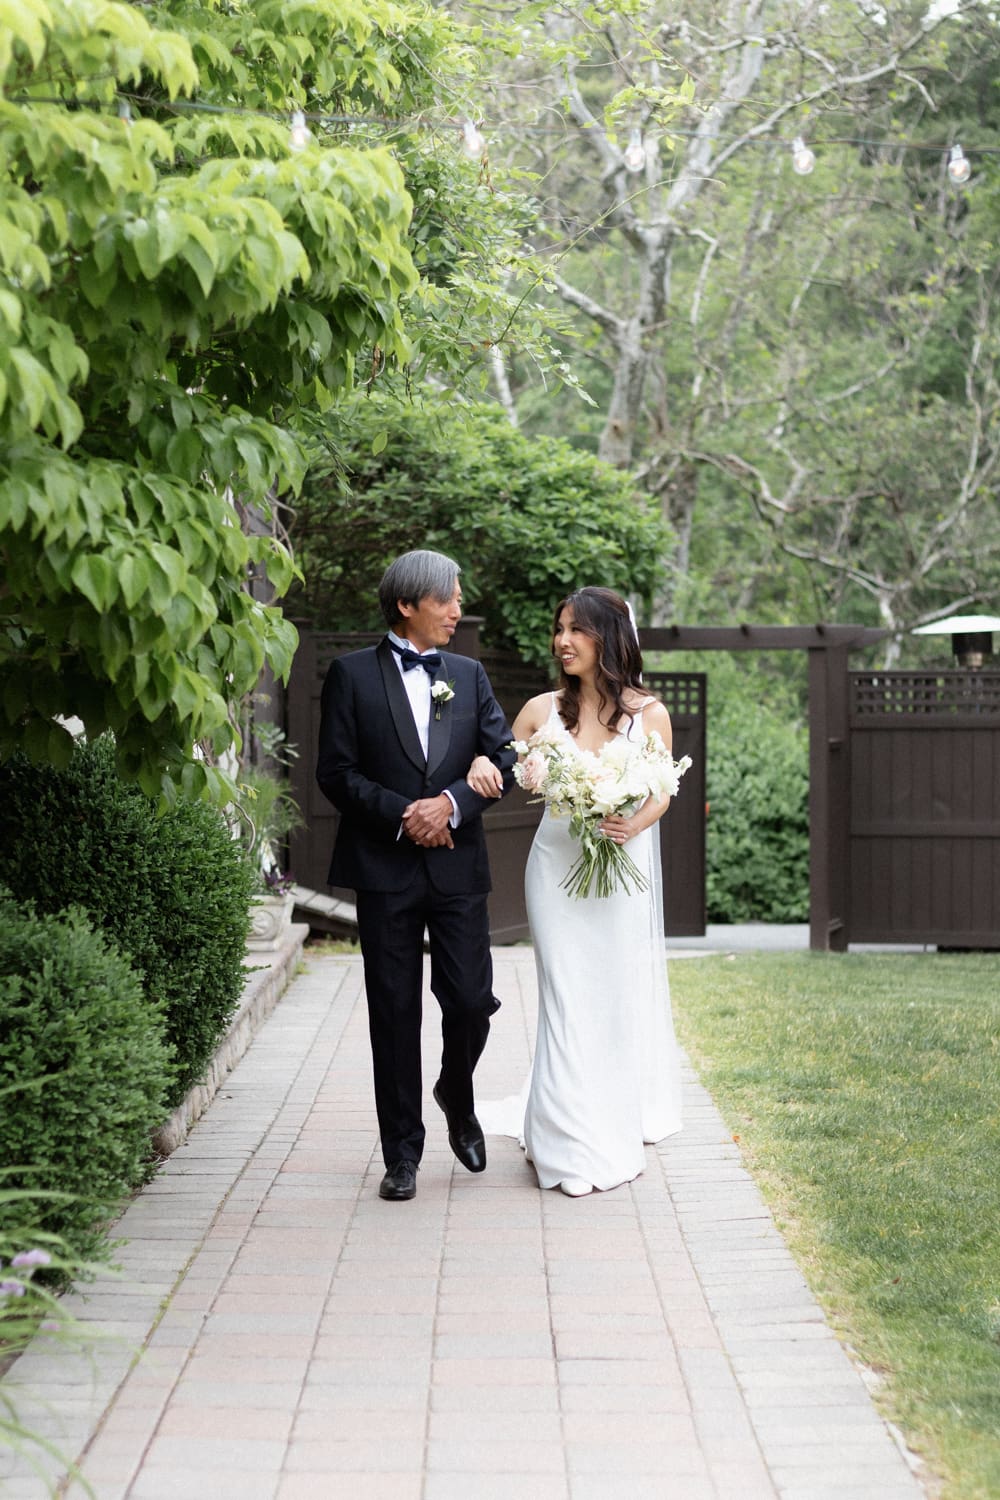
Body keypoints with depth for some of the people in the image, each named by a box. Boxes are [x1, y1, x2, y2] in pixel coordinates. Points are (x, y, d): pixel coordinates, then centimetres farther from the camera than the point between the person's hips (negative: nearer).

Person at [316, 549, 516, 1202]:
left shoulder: (469, 675, 11)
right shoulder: (352, 675, 1)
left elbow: (504, 760, 4)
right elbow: (335, 771, -4)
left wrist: (451, 802, -12)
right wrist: (400, 814, -14)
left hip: (458, 866, 2)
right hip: (385, 870, -2)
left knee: (472, 1001, -3)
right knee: (395, 1013, 3)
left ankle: (457, 1095, 29)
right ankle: (403, 1152, 12)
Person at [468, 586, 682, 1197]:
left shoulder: (649, 714, -3)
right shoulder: (542, 710, 1)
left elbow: (662, 793, 3)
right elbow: (506, 774, 11)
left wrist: (633, 826, -17)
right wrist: (480, 764, -12)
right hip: (559, 865, 0)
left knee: (624, 992, 8)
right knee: (568, 998, -3)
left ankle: (625, 1117, 27)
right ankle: (577, 1143, 2)